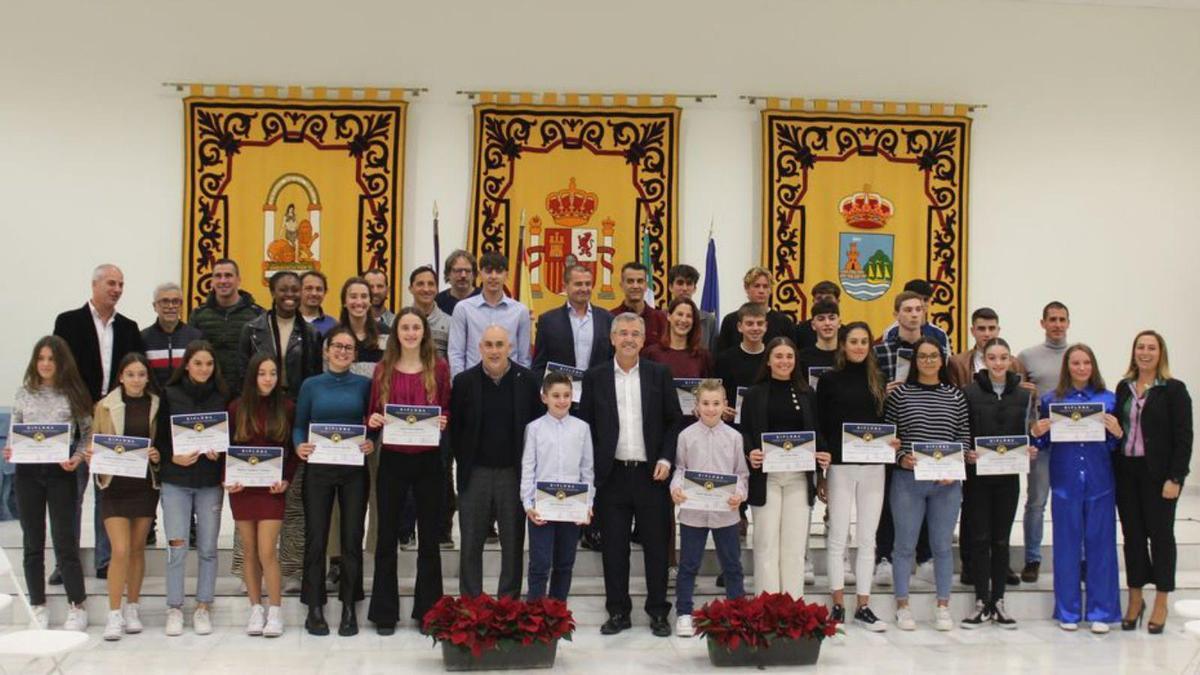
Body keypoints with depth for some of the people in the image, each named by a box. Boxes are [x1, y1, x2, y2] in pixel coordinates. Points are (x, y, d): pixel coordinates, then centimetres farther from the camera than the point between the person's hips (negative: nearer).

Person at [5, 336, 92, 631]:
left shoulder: (73, 394, 1)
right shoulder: (23, 395, 7)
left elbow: (88, 434, 3)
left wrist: (77, 458, -13)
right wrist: (10, 451, -8)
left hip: (61, 473, -3)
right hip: (27, 472, 3)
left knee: (64, 540, -2)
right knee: (33, 542, 8)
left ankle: (77, 607, 9)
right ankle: (38, 607, 18)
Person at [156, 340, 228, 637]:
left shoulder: (222, 397, 4)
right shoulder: (170, 395, 1)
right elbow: (159, 438, 3)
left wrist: (220, 453, -10)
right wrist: (173, 457, -13)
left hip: (211, 481, 1)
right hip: (176, 480, -1)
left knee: (207, 547, 4)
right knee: (176, 546, -2)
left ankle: (203, 608, 15)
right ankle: (174, 609, 9)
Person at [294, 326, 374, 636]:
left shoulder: (364, 385, 4)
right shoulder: (311, 385, 5)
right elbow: (299, 425, 6)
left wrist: (372, 443, -13)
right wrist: (299, 446, -13)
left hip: (354, 470, 0)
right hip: (318, 469, 0)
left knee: (352, 537, 3)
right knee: (315, 538, 2)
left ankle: (349, 608, 13)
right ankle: (315, 608, 12)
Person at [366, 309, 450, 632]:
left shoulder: (439, 367, 1)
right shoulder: (383, 370, 4)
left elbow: (449, 410, 6)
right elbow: (372, 412, 9)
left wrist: (443, 421, -15)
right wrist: (372, 420, -12)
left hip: (428, 460, 0)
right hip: (392, 459, 1)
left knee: (429, 536, 8)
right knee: (387, 537, 7)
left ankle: (428, 611, 18)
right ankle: (384, 612, 16)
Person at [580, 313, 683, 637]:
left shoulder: (660, 375, 4)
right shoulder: (595, 377, 4)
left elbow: (674, 421, 6)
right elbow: (585, 425, 5)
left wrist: (666, 459, -5)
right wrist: (590, 470, -2)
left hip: (651, 474, 0)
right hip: (611, 475, 0)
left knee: (656, 546, 5)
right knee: (614, 548, 5)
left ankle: (658, 613, 16)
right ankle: (618, 612, 15)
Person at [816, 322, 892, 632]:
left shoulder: (878, 380, 10)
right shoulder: (829, 380, 1)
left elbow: (885, 420, 17)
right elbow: (820, 427, 0)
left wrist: (892, 441, -3)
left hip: (873, 466, 3)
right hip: (840, 466, -3)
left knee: (867, 538, 6)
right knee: (838, 536, 1)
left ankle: (863, 606, 13)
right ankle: (838, 606, 8)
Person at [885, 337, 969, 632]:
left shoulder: (956, 396, 7)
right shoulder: (900, 394, 1)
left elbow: (964, 437, 8)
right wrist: (901, 457, -12)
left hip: (946, 482, 2)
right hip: (907, 479, -2)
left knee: (942, 545, 7)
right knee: (905, 544, 3)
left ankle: (943, 607, 17)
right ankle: (902, 606, 13)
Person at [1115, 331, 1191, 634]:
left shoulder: (1174, 390, -5)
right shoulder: (1123, 388, 8)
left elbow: (1183, 437, -8)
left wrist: (1175, 478, -14)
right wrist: (1114, 471, 1)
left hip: (1158, 474, -4)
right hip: (1126, 472, 4)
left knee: (1160, 535, 6)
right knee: (1132, 534, 9)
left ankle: (1161, 603, 15)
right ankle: (1135, 598, 20)